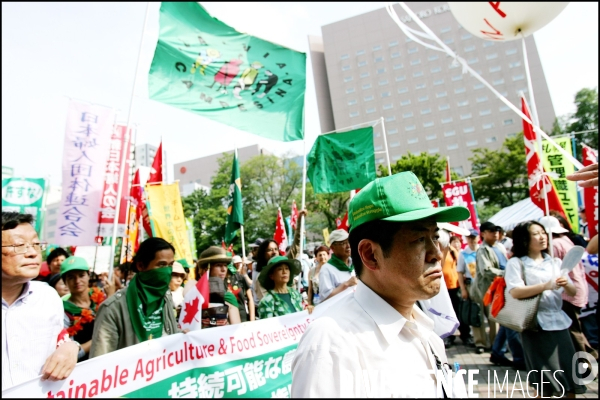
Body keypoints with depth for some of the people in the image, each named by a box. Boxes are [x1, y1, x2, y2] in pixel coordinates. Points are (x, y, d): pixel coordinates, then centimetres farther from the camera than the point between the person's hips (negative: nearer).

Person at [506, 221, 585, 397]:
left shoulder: (554, 262, 13)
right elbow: (515, 292, -18)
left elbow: (573, 292, 11)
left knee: (570, 376, 9)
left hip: (559, 321, 5)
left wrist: (566, 285, -11)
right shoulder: (516, 263, -5)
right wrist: (545, 286, -25)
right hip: (536, 325, -5)